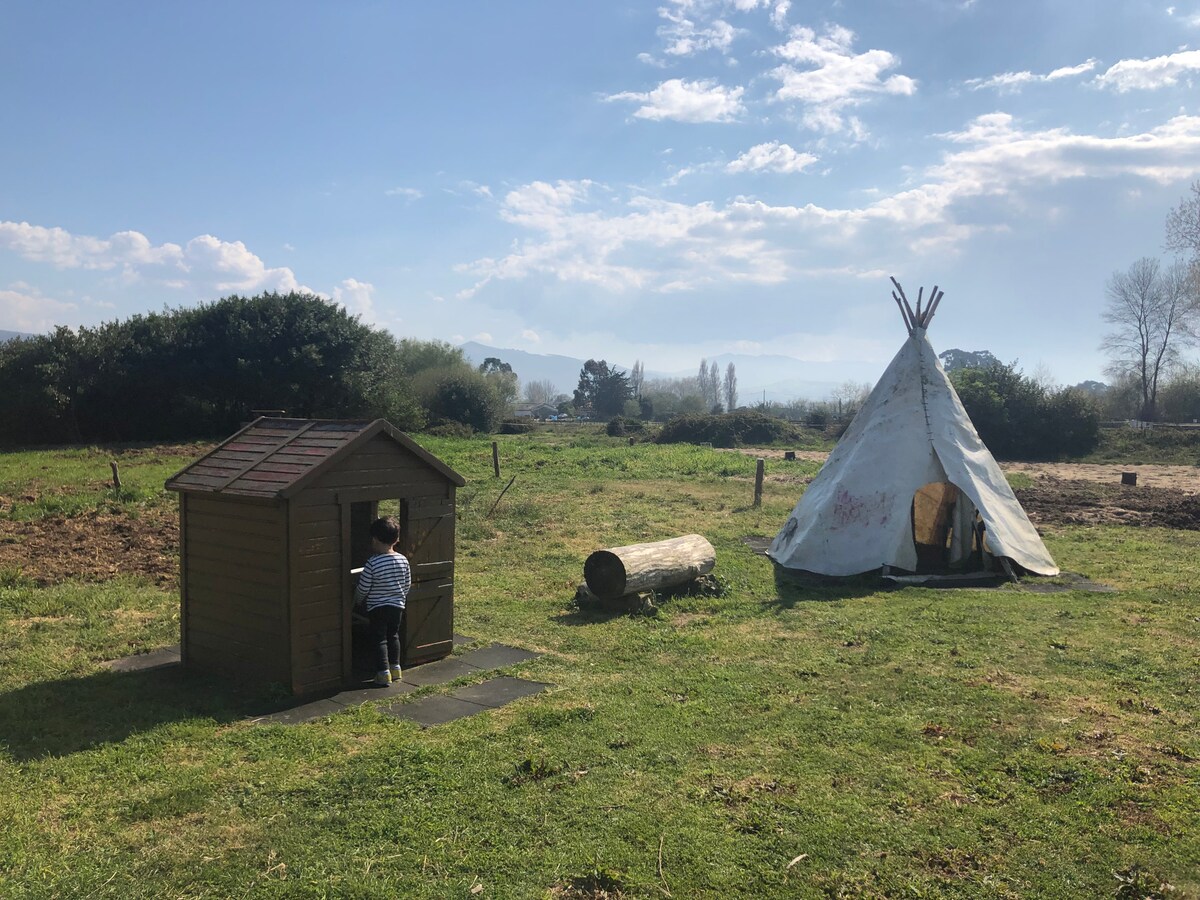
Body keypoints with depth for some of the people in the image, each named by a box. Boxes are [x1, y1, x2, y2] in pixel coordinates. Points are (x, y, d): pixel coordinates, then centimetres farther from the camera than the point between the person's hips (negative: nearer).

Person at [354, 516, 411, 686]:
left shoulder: (372, 563, -19)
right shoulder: (403, 560, -4)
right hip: (397, 605, 5)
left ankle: (383, 673, 4)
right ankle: (395, 668, 24)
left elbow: (363, 588, -11)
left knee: (379, 639, 4)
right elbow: (408, 584, 6)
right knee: (393, 636, 19)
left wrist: (358, 600, 9)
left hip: (377, 608, -5)